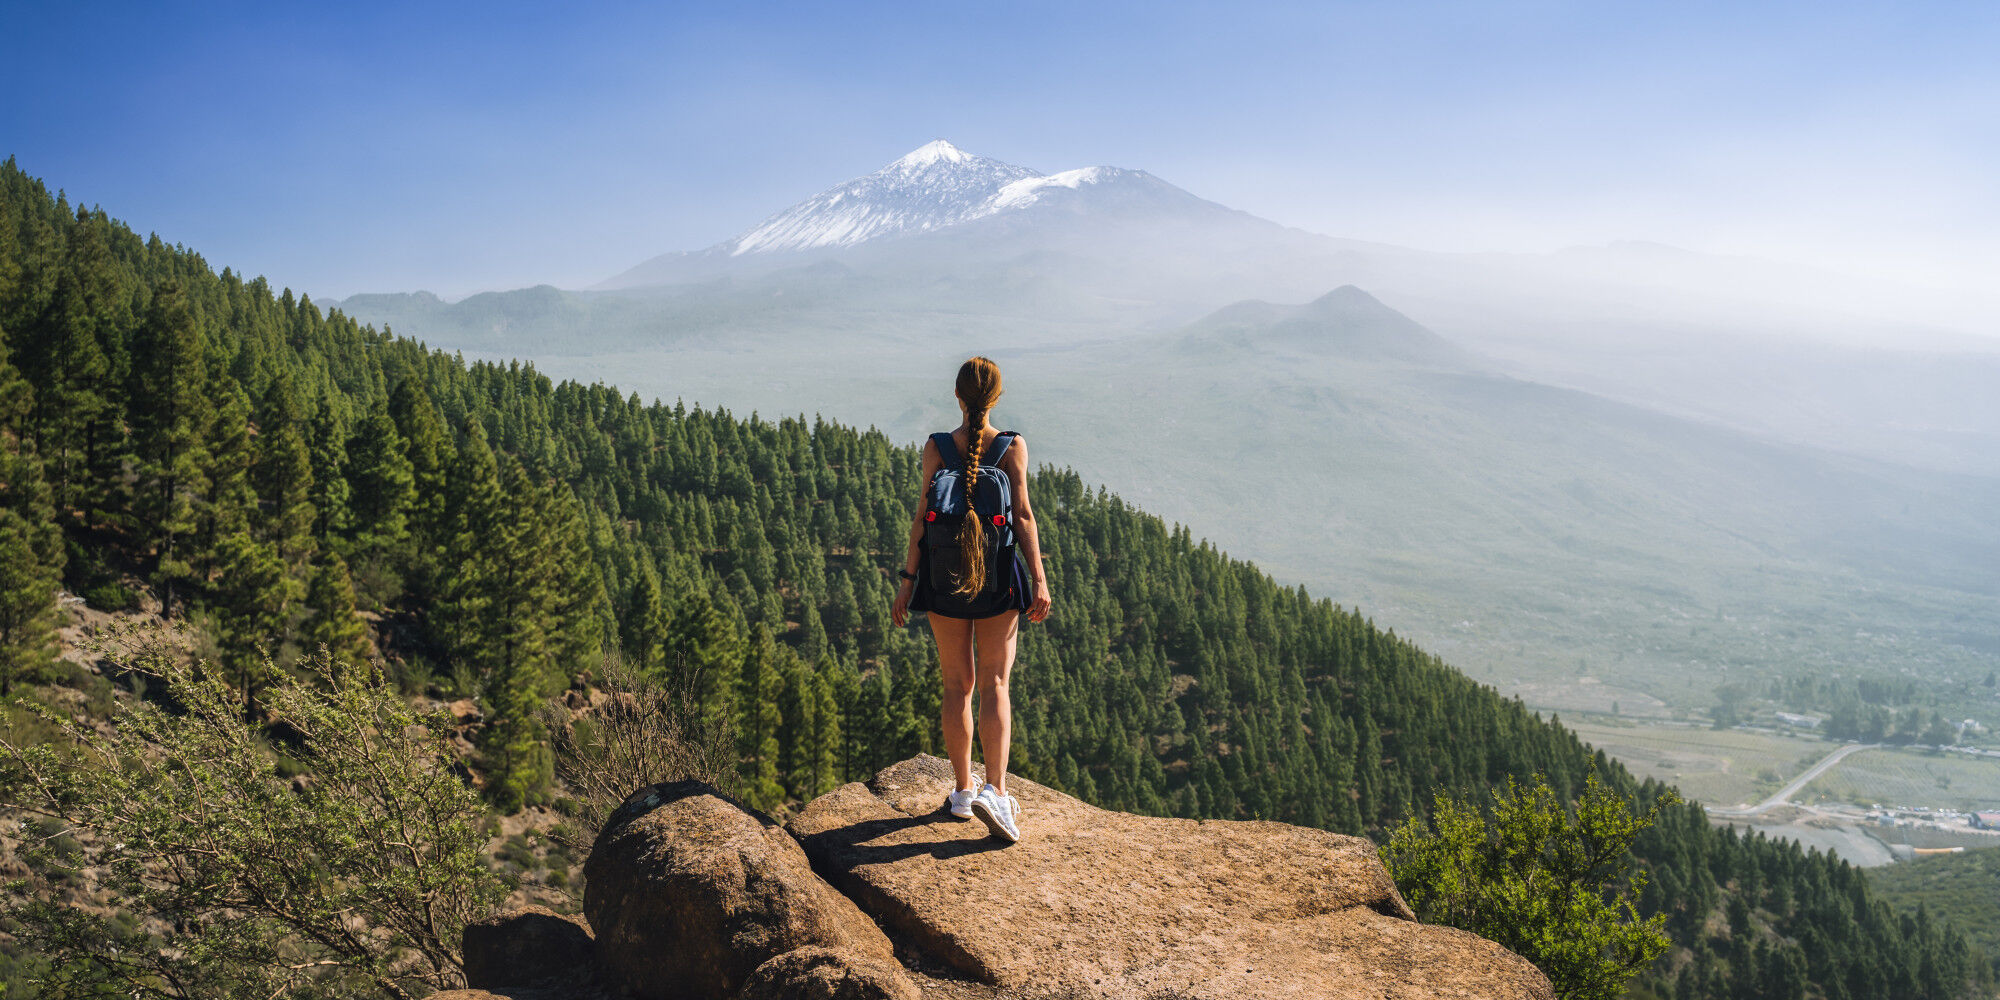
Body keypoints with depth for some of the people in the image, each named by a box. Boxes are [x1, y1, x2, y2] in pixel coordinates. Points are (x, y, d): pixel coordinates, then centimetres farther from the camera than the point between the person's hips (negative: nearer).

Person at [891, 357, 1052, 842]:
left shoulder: (937, 447, -4)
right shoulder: (1012, 446, -4)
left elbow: (922, 516, -6)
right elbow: (1024, 516, -8)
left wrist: (907, 580, -1)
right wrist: (1039, 580, -6)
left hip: (944, 577, 1)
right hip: (997, 579, -1)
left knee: (957, 684, 11)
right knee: (995, 683, 3)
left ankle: (963, 790, 18)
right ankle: (996, 790, -11)